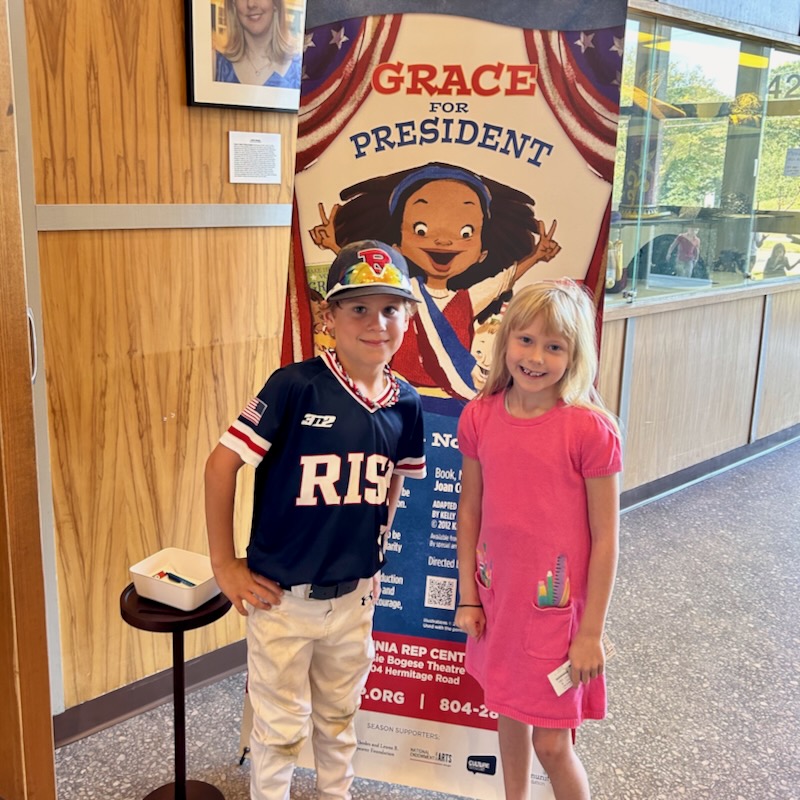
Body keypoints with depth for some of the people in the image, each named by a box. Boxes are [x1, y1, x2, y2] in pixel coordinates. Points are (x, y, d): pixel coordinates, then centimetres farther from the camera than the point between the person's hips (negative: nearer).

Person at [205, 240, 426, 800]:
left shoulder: (405, 403, -6)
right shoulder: (296, 386, -21)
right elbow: (222, 463, -17)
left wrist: (374, 554, 11)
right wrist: (225, 565, -12)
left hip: (355, 598, 4)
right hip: (282, 597, -4)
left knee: (340, 717, 24)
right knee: (281, 726, 14)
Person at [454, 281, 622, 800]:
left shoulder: (590, 429, -18)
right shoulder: (479, 417, -5)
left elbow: (605, 537, -13)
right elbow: (470, 511, 4)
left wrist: (591, 631, -10)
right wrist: (468, 597, 6)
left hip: (559, 605, -4)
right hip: (498, 598, 5)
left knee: (551, 744, 5)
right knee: (510, 713, 23)